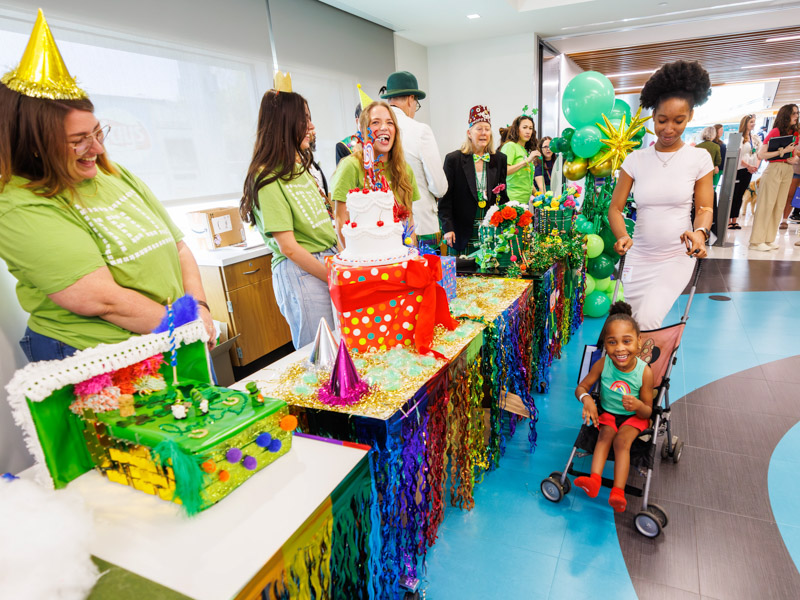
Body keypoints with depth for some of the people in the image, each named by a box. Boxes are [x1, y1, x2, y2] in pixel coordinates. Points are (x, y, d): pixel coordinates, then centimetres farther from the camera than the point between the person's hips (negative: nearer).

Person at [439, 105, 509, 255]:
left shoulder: (500, 159, 9)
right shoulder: (453, 159, 0)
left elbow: (503, 196, 13)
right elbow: (445, 198, -3)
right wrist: (448, 228, -10)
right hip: (462, 234, -2)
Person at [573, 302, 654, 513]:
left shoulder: (645, 372, -21)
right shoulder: (602, 365, -18)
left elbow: (648, 412, -12)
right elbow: (581, 387, -8)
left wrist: (638, 406, -37)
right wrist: (586, 398, -32)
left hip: (634, 417, -2)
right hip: (607, 413, 2)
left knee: (622, 440, -25)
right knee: (605, 435, -25)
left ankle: (618, 492, -29)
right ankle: (594, 480, -34)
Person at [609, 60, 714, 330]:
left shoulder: (699, 158, -1)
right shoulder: (635, 159, 0)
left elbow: (705, 208, 1)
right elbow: (615, 207, -2)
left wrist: (700, 232, -23)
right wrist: (622, 236, -23)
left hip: (677, 257, -2)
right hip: (638, 257, 2)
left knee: (647, 322, -22)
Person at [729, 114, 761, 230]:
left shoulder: (756, 138, 14)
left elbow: (759, 154, 13)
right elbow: (736, 155, -12)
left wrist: (756, 166, -3)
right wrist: (748, 166, -16)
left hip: (749, 171, 6)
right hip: (738, 169, -6)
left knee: (740, 195, 8)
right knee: (733, 195, -5)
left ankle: (735, 220, 10)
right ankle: (728, 220, -2)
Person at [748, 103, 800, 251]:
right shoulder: (775, 131, -7)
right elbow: (761, 155, -14)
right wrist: (782, 151, -18)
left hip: (788, 171, 7)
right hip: (774, 169, -7)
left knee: (779, 206, 7)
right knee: (766, 204, -7)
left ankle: (769, 239, 13)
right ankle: (757, 241, -4)